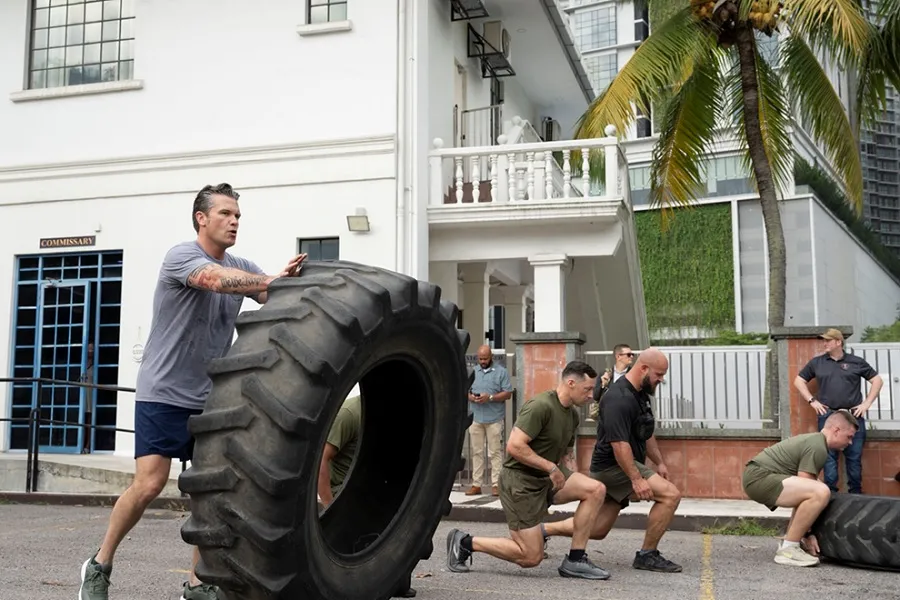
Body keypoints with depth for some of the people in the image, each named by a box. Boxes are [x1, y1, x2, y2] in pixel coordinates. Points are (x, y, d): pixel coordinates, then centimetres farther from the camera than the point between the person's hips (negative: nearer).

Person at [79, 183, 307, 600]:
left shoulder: (242, 266, 8)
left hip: (211, 397, 6)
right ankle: (99, 566, 10)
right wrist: (272, 280, -39)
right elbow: (217, 279, -32)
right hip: (164, 392, -6)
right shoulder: (182, 255, -10)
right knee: (150, 483, -12)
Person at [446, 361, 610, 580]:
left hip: (548, 478, 9)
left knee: (596, 490, -11)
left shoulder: (572, 414, 8)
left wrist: (574, 484, 6)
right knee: (531, 557, -7)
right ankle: (465, 542, 9)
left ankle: (575, 560, -2)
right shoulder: (541, 406, -21)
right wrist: (551, 467, -21)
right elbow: (514, 446, -27)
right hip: (520, 481, -9)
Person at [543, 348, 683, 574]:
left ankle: (542, 530, 24)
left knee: (597, 530, 12)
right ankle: (647, 555, -5)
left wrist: (659, 462, 21)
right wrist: (636, 479, -28)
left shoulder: (640, 394, 12)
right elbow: (619, 444, -27)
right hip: (613, 467, -10)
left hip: (617, 468, 10)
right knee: (671, 495, -17)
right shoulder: (619, 399, -22)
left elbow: (645, 434, 24)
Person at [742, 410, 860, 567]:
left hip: (757, 476, 11)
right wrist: (807, 534, -9)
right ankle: (788, 549, -15)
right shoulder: (817, 448, -11)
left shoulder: (813, 440, 21)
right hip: (759, 477, -11)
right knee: (821, 493, -26)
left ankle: (789, 540, 21)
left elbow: (801, 491, 22)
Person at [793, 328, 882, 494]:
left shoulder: (856, 362, 6)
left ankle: (856, 494, 12)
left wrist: (867, 403, 2)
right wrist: (812, 401, 4)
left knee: (854, 457, 4)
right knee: (829, 457, 0)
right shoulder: (817, 362, 9)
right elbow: (799, 381, 15)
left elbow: (877, 380, 10)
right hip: (827, 416, 0)